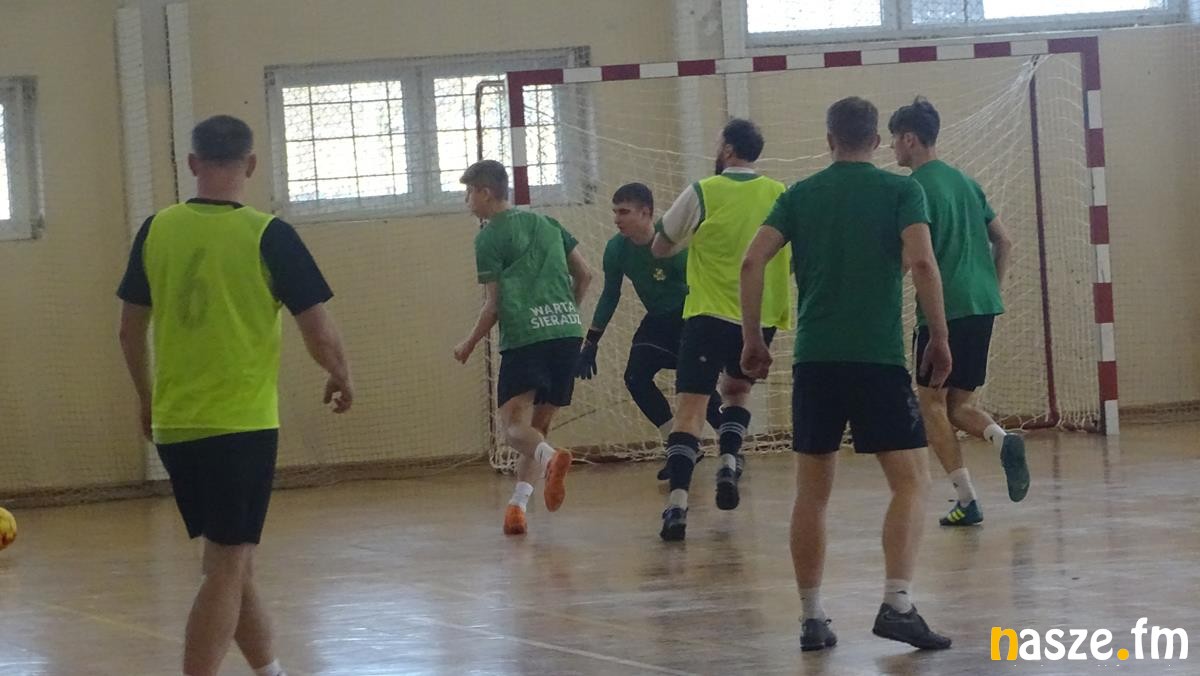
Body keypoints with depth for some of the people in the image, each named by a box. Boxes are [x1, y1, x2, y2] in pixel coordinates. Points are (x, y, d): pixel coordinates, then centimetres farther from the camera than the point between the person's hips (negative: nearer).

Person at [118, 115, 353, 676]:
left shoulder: (156, 230, 3)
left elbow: (131, 330, 12)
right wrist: (342, 379, 12)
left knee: (229, 560, 18)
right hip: (241, 423, -5)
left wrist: (148, 397, 28)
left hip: (174, 425, 5)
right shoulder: (267, 235, -9)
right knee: (227, 567, -2)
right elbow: (319, 334, -8)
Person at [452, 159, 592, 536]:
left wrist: (469, 345, 12)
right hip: (569, 333, 6)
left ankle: (549, 457, -39)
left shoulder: (489, 237, 1)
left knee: (514, 427, -7)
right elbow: (584, 275, 20)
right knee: (537, 426, 13)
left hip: (524, 337, -6)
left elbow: (493, 305, -1)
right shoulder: (545, 223, 20)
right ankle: (518, 502, -1)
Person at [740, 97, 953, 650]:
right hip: (879, 357, -3)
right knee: (911, 482, 2)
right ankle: (897, 604, -13)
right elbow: (921, 262, -11)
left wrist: (752, 339, 8)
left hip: (814, 359, 3)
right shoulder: (901, 191, 3)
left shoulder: (801, 195, 10)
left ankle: (812, 618, 8)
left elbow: (752, 262, 1)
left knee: (811, 492, 10)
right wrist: (940, 340, -3)